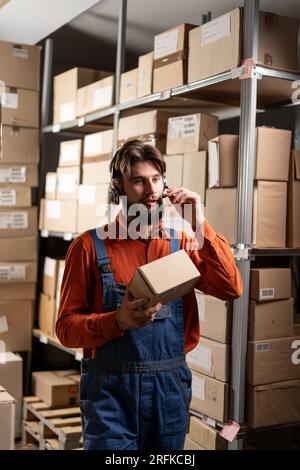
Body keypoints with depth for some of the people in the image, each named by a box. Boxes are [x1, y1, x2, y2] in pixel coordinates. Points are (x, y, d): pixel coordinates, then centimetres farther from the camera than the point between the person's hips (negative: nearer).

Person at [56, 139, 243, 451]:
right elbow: (66, 326, -6)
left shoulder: (180, 243, 5)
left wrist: (200, 226, -11)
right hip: (111, 388, -3)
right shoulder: (91, 246, -5)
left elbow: (232, 289, -6)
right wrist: (118, 321, -24)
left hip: (171, 386, 3)